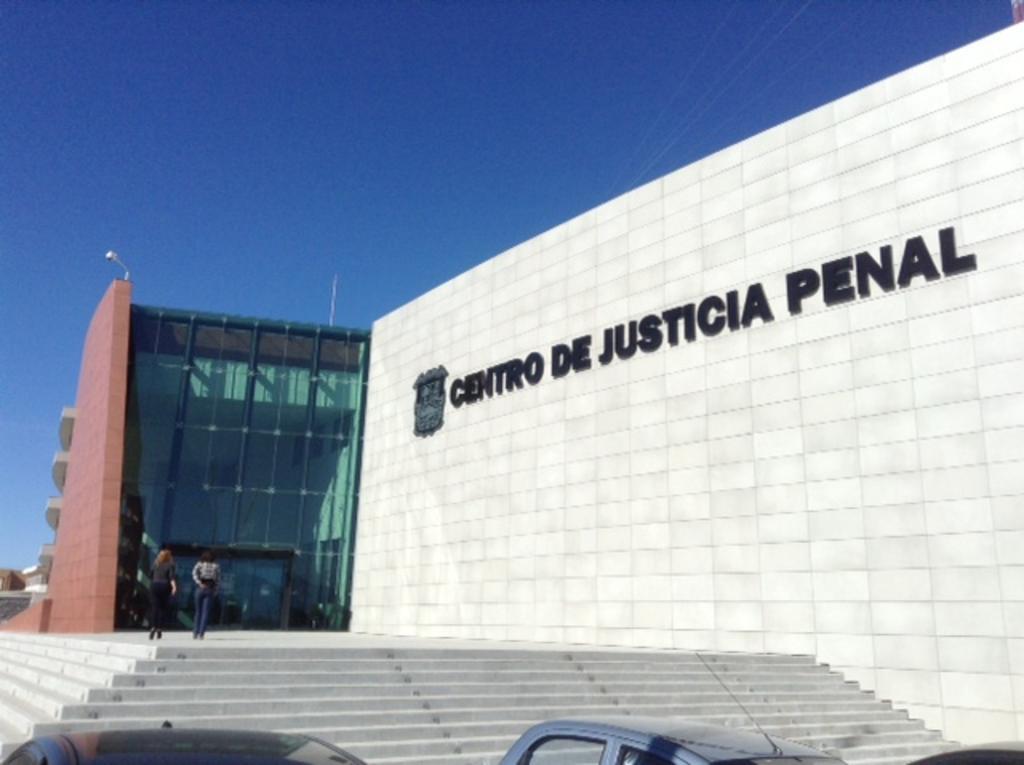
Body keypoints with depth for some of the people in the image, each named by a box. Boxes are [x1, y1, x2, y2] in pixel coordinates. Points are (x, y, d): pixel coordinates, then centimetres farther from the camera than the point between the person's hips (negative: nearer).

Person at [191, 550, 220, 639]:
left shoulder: (200, 564, 7)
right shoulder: (216, 566, 8)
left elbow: (194, 573, -10)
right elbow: (218, 580, 3)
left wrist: (199, 583, -13)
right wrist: (215, 590, 5)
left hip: (200, 588, 1)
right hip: (210, 589, -1)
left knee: (198, 611, 14)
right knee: (205, 612, 0)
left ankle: (195, 632, 13)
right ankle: (201, 633, -8)